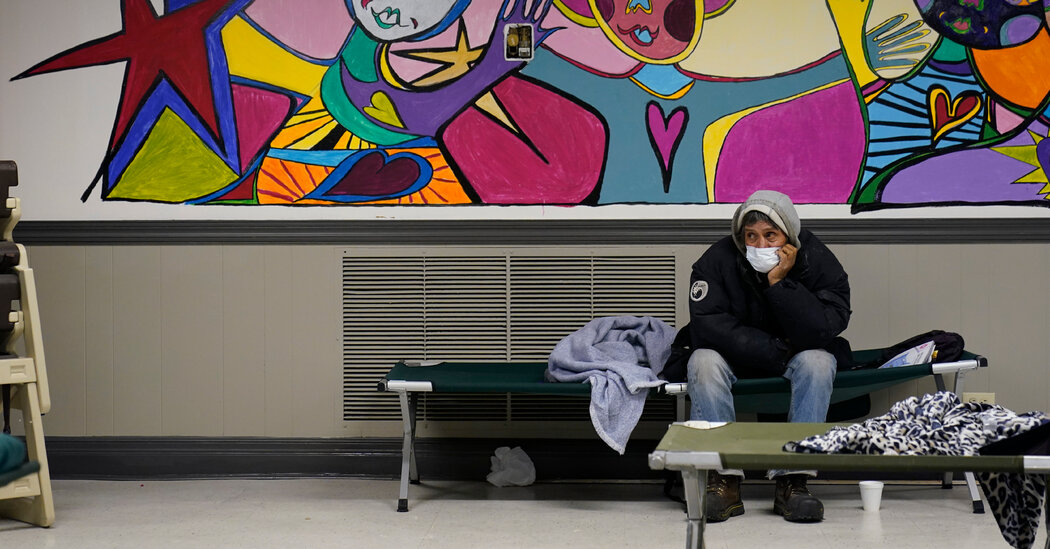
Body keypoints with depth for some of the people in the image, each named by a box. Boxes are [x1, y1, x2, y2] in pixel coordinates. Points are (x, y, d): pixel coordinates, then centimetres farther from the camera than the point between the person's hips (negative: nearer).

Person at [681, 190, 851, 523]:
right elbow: (706, 327, -25)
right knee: (703, 361, -30)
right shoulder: (717, 260, -16)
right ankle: (723, 479, -30)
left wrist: (779, 282, -34)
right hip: (735, 359, 0)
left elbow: (821, 333, -26)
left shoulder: (817, 261, -16)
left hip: (793, 358, 0)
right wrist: (775, 352, -25)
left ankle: (792, 479, -31)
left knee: (819, 361, -31)